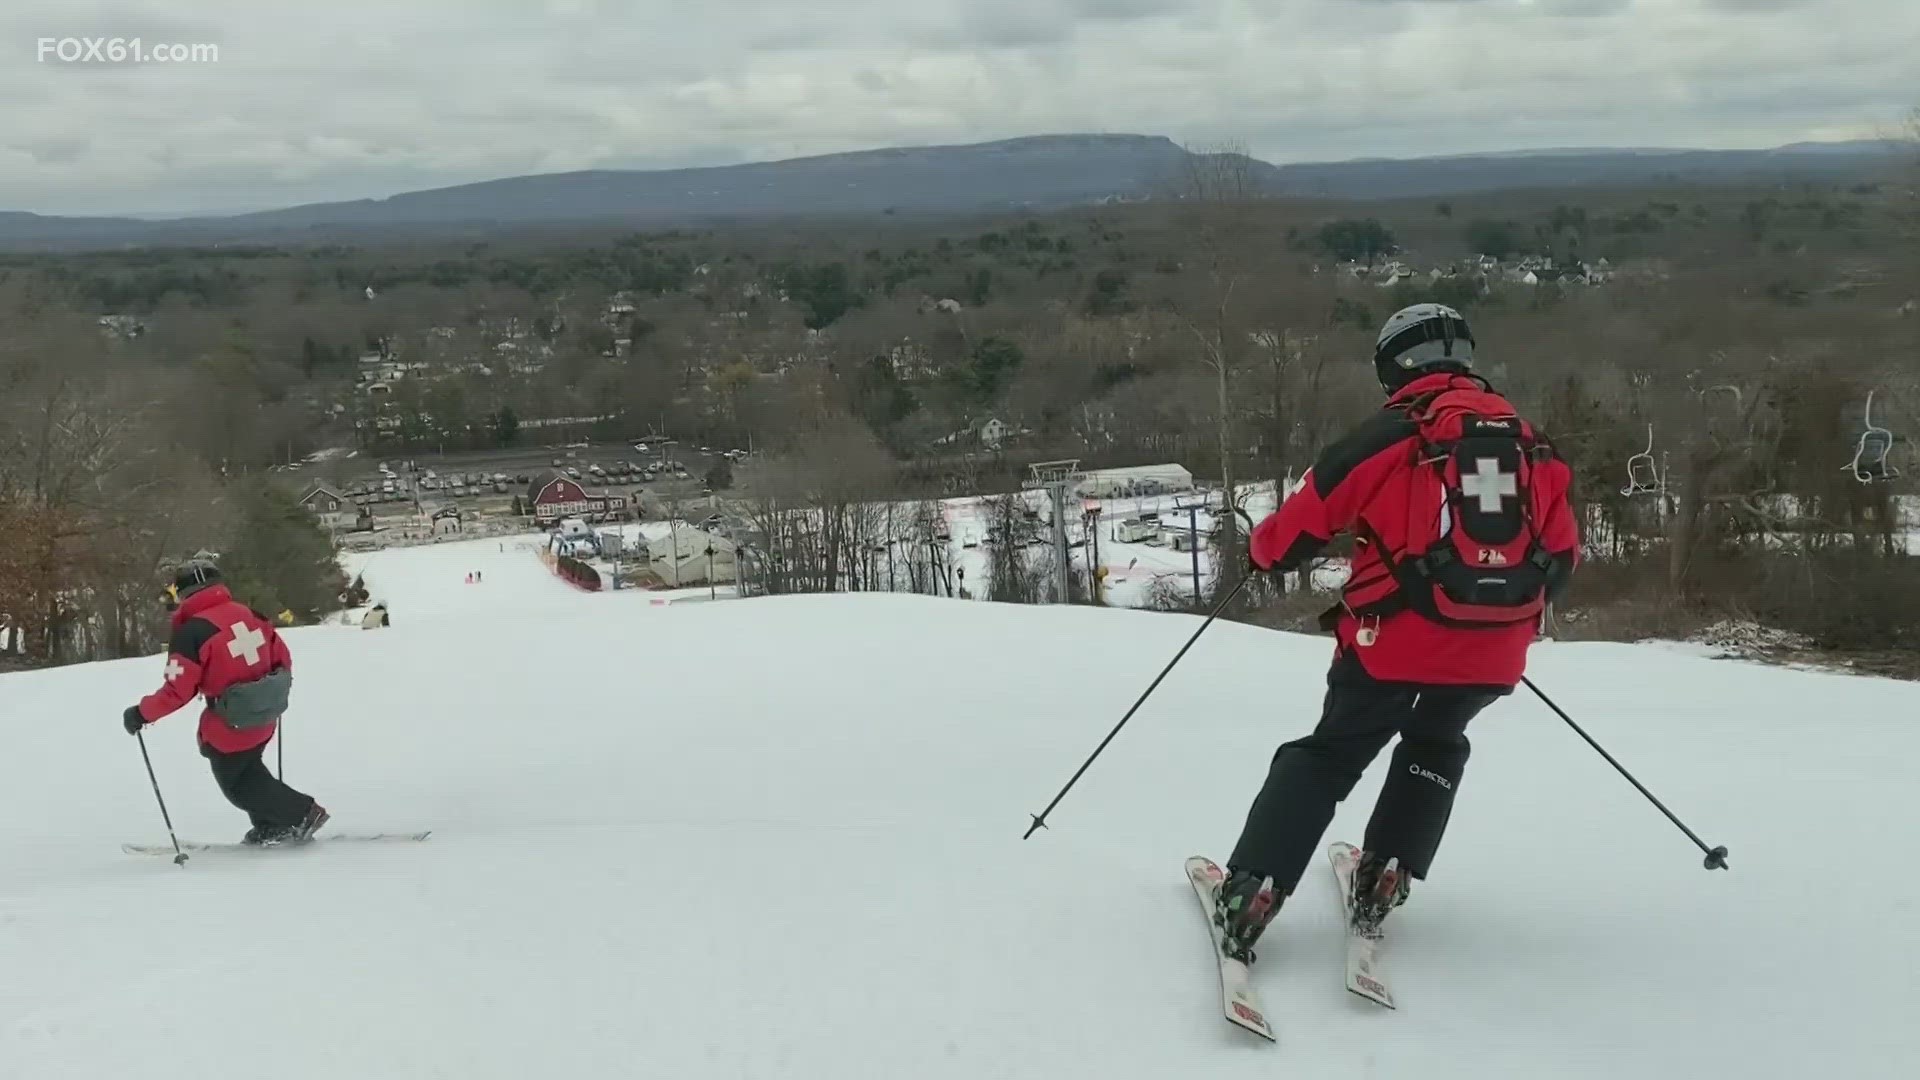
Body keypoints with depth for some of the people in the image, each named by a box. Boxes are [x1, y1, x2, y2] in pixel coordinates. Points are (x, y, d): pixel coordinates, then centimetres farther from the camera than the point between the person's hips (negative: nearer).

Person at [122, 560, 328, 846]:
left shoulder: (191, 632, -18)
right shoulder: (248, 614, 0)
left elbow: (178, 690, -18)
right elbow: (282, 657, 7)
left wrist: (141, 713, -4)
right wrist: (275, 692, 25)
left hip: (231, 725, -7)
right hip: (264, 718, 7)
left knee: (236, 784, 13)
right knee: (247, 769, 27)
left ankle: (302, 814, 7)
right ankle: (270, 826, 26)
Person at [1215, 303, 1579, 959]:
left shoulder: (1385, 438, -4)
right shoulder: (1530, 445, 9)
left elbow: (1292, 533, 0)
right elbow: (1561, 558, 15)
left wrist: (1262, 551, 23)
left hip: (1397, 640, -3)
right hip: (1495, 652, 3)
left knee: (1330, 754, 12)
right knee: (1437, 745, 29)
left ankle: (1253, 891, 4)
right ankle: (1386, 877, 19)